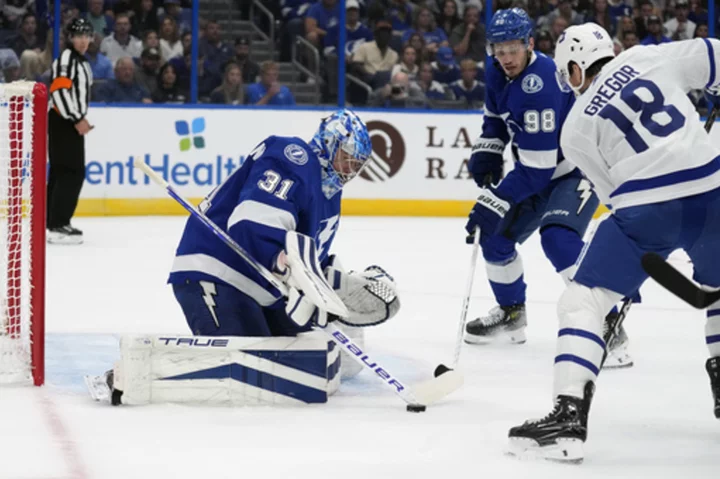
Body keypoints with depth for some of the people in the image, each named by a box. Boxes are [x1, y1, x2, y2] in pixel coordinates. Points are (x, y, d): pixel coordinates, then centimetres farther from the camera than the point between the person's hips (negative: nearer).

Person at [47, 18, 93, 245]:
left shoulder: (82, 62, 20)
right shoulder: (66, 58, -13)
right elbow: (59, 90, -23)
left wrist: (81, 120, 19)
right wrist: (76, 119, -21)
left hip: (72, 123, 10)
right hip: (63, 123, -10)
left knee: (60, 172, 11)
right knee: (72, 172, -14)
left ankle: (53, 222, 16)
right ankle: (57, 226, -17)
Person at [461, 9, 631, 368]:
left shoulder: (540, 85, -32)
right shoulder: (499, 75, -4)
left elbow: (536, 166, -32)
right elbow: (495, 120, 18)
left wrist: (493, 203, -30)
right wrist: (484, 157, 2)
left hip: (581, 169, -9)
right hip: (540, 170, 9)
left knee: (558, 238, -30)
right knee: (495, 232, 8)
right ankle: (511, 314, 28)